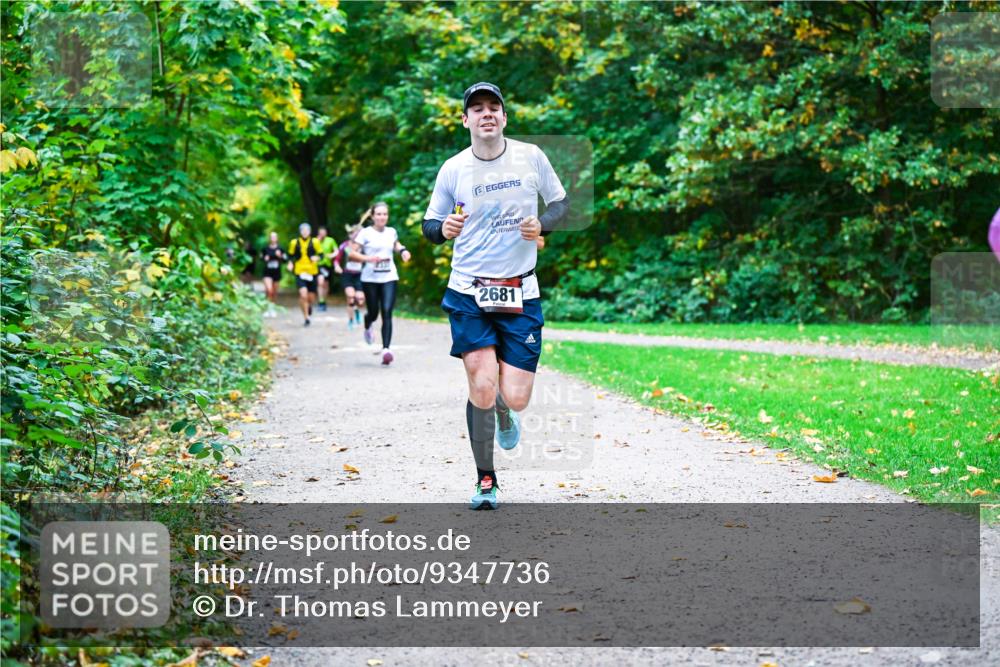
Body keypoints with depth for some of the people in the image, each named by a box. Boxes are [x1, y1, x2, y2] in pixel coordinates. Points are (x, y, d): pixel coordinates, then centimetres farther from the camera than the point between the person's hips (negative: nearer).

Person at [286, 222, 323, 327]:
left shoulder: (314, 242, 1)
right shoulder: (294, 243, 3)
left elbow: (320, 254, 6)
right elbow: (291, 255, 14)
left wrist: (317, 257, -15)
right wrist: (290, 263, -4)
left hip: (312, 272, 1)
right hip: (299, 272, -1)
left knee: (311, 297, 6)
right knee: (303, 294, -18)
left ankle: (310, 305, 46)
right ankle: (306, 318, -5)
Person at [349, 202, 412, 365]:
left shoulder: (391, 232, 9)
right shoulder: (366, 233, -4)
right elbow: (351, 253, -8)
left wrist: (402, 250, 11)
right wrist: (368, 258, -22)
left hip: (389, 278, 2)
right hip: (370, 279, -2)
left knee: (387, 312, -12)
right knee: (374, 313, 6)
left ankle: (386, 349, -18)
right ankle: (368, 326, 45)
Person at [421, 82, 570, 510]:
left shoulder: (530, 156, 0)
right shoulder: (453, 169, -1)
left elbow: (561, 203, 12)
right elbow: (430, 224, 7)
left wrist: (542, 224, -9)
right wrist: (443, 228, -17)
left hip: (521, 295, 1)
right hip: (468, 293, -1)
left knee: (515, 398, -6)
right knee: (482, 388, -12)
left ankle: (504, 413, 36)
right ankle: (485, 480, 11)